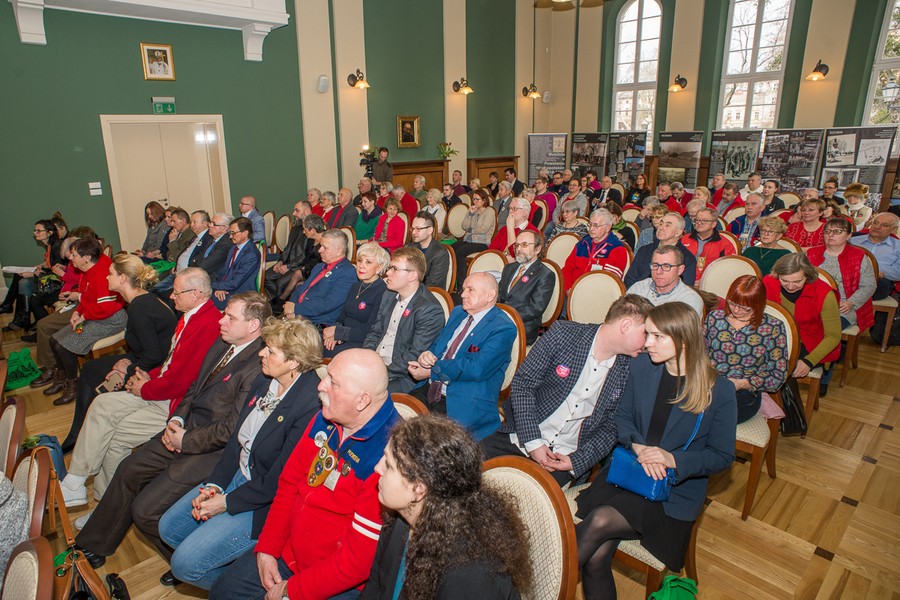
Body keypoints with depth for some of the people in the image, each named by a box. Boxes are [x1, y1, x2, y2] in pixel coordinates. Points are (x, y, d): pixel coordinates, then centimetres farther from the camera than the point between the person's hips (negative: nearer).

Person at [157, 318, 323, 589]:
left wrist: (226, 502, -13)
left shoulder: (310, 407, -30)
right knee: (168, 528, 15)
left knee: (185, 563, -8)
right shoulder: (264, 381, -2)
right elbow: (237, 437, 5)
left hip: (265, 505, -8)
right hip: (238, 475, 9)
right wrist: (214, 485, -3)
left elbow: (279, 480, -23)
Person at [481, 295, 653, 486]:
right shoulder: (563, 333, -9)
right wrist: (533, 442, -14)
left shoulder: (628, 371, -3)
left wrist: (577, 461, -11)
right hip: (523, 436, 0)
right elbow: (522, 383, -8)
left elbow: (610, 427, 5)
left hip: (566, 454, 1)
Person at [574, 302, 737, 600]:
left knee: (599, 521, -27)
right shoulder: (641, 366, 1)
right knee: (596, 557, -20)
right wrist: (638, 447, -12)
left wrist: (673, 460, -19)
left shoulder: (719, 390, -9)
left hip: (675, 490, -3)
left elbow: (722, 456, -3)